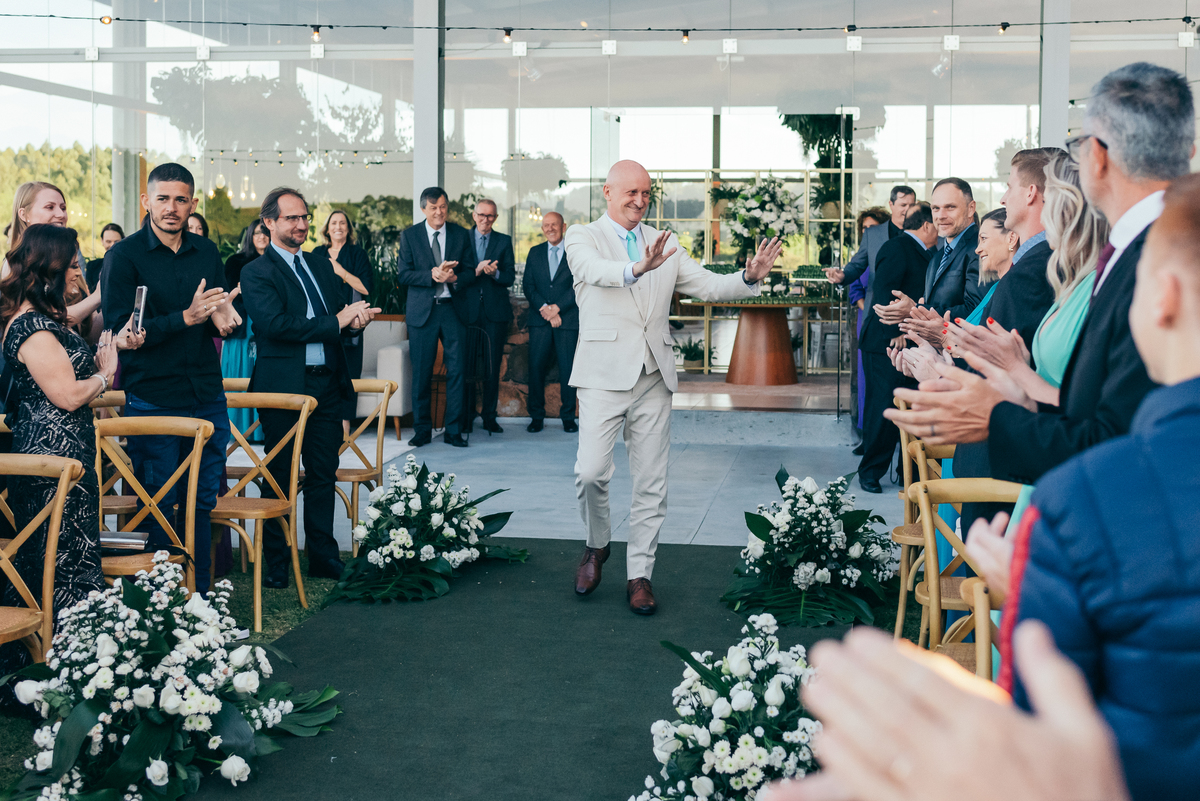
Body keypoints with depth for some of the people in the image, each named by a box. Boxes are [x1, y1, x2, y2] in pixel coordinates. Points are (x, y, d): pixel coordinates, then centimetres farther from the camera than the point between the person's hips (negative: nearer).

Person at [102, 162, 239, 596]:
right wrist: (185, 318, -22)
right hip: (152, 397, -4)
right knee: (158, 505, 2)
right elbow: (118, 329, -12)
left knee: (203, 501, 9)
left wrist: (224, 319, -6)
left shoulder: (207, 252, 11)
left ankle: (200, 596, 20)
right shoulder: (124, 256, -4)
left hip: (207, 397, 5)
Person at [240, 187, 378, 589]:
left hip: (326, 384, 6)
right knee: (279, 476, 4)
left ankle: (323, 556, 21)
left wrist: (355, 321, -9)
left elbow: (346, 309, 16)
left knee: (323, 473, 11)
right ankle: (275, 563, 14)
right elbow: (275, 324, -18)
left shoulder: (321, 264, 16)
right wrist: (336, 322, -16)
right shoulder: (256, 272, -4)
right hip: (283, 385, -5)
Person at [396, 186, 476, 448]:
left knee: (456, 371, -1)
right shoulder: (409, 235, 4)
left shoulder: (461, 234, 9)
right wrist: (432, 274, -17)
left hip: (453, 309, 1)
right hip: (422, 311, -1)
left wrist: (455, 278, -14)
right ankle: (422, 430, 14)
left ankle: (454, 431, 7)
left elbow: (470, 271, 7)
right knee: (421, 374, 2)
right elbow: (403, 274, -2)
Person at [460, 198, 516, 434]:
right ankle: (467, 416, 9)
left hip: (496, 311, 0)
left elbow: (510, 277, 3)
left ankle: (489, 416, 7)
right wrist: (476, 271, -15)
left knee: (493, 366, 1)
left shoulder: (504, 241, 10)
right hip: (468, 309, 0)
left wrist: (495, 273, -18)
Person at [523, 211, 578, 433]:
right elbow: (527, 285, 7)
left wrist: (557, 307, -12)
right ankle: (537, 416, 8)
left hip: (568, 319, -2)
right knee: (536, 366, -2)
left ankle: (568, 417, 10)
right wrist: (544, 308, -8)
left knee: (568, 368, -1)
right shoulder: (534, 253, 14)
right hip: (539, 320, 2)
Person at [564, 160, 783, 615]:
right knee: (591, 472, -13)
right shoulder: (582, 237, 2)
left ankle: (639, 573, 16)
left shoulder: (665, 246, 14)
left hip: (654, 376, 4)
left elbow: (708, 286, 7)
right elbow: (594, 269, -21)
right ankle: (597, 545, 15)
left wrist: (749, 278, -13)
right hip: (604, 372, -4)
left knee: (651, 482, 5)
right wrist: (636, 269, -41)